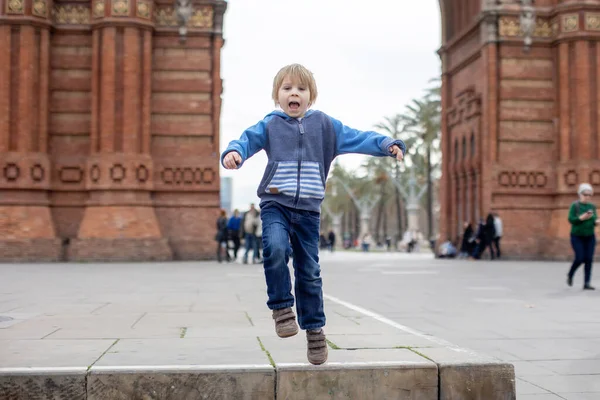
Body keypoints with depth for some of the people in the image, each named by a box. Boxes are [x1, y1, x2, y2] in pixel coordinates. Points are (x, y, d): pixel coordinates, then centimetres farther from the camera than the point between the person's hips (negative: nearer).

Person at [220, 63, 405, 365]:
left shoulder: (324, 124, 8)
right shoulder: (269, 125, 4)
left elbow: (356, 138, 3)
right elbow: (248, 138, -10)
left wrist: (388, 145, -11)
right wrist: (234, 152, -32)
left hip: (308, 209, 2)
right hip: (275, 204, -1)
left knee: (309, 271, 5)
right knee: (275, 248, -29)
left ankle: (314, 329, 18)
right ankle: (281, 306, -10)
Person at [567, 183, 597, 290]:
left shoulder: (592, 206, 6)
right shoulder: (575, 205, -7)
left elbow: (594, 220, 9)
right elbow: (571, 219, -14)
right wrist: (582, 217, -28)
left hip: (590, 237, 4)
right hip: (577, 237, -4)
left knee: (589, 259, -3)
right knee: (580, 258, -11)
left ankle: (587, 283, 1)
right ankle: (570, 275, 18)